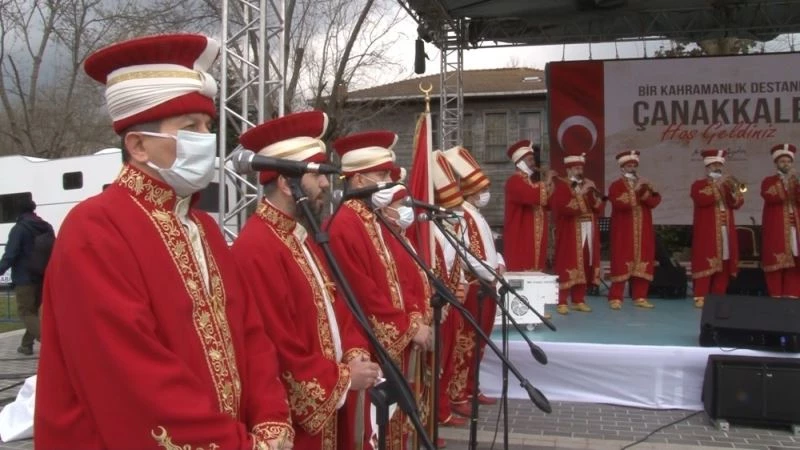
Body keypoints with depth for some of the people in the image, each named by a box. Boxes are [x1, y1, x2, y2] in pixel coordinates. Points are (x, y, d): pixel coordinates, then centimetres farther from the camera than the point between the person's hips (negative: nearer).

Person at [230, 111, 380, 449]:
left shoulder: (304, 237, 10)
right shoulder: (256, 249, -22)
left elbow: (336, 306, 15)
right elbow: (276, 350, -24)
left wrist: (355, 355, -3)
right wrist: (343, 378, -14)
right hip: (293, 422, -9)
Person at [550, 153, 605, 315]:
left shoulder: (588, 184, 18)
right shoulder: (560, 186, -3)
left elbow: (600, 208, 13)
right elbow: (561, 207, -19)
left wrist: (594, 193, -4)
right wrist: (579, 194, -19)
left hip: (588, 231, 6)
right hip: (569, 233, -6)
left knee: (584, 265, 5)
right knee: (567, 265, -8)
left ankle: (579, 300, 13)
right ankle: (562, 302, -5)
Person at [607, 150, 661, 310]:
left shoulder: (644, 184, 15)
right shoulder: (616, 186, -2)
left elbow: (655, 201, 1)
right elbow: (620, 204, -19)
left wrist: (643, 191, -14)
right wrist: (635, 190, -18)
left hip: (643, 231, 5)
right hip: (624, 232, -5)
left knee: (642, 262, 4)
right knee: (622, 262, -7)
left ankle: (640, 297, 11)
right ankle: (615, 298, -3)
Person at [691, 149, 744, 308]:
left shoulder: (727, 184, 22)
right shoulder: (698, 184, 5)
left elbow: (738, 203, 7)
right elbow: (701, 199, -16)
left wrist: (732, 189, -9)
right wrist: (717, 185, -15)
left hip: (726, 231, 5)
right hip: (707, 232, -5)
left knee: (724, 263, 2)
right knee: (705, 263, -11)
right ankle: (700, 297, -11)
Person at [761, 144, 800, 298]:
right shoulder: (769, 181, 6)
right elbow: (770, 197, -14)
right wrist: (785, 181, -14)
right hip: (776, 229, -4)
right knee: (777, 261, -8)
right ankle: (776, 295, -6)